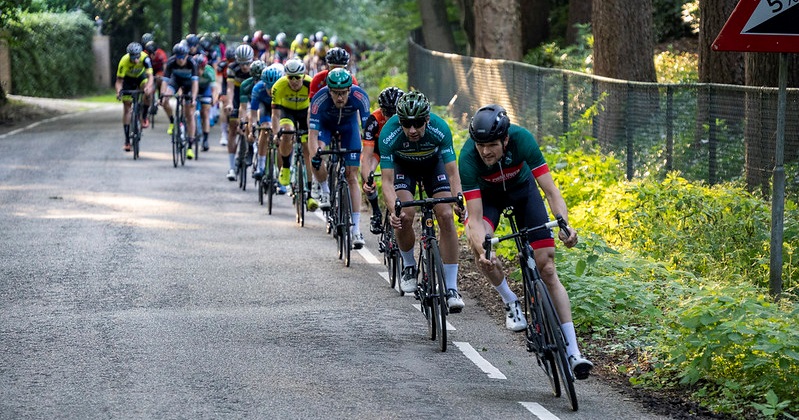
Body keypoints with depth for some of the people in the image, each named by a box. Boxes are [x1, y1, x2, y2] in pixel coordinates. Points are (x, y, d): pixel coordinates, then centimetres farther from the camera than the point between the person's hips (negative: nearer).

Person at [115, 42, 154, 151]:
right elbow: (119, 81, -32)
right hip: (128, 79, 0)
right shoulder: (124, 61, -34)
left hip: (141, 76, 0)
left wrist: (148, 87, -60)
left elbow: (150, 76, -40)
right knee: (127, 106, -4)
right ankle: (127, 140, 0)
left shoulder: (145, 58, -34)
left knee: (148, 92, -33)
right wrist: (119, 91, -52)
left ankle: (144, 117, -8)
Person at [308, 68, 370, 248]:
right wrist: (315, 154, -52)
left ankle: (356, 229, -5)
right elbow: (313, 134, -36)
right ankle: (326, 192, 1)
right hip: (325, 124, 0)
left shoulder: (360, 96, -36)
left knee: (352, 176, -6)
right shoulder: (320, 98, -37)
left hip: (348, 125, 0)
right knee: (317, 159, -30)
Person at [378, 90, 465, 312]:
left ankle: (451, 288, -12)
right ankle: (409, 267, 8)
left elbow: (452, 173, -32)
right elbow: (387, 181, -33)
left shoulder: (440, 129, -35)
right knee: (405, 216, -22)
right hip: (402, 165, 0)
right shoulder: (389, 134, -35)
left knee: (446, 217, -17)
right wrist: (394, 211, -50)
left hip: (433, 163, 0)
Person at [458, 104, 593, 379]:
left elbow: (551, 191, -33)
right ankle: (511, 303, -5)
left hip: (522, 187, 0)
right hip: (486, 193, 0)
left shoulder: (522, 139, -35)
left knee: (547, 268, -8)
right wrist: (482, 250, -55)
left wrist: (564, 225, -51)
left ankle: (573, 353, -9)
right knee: (479, 247, -32)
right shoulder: (468, 158, -36)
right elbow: (475, 218, -36)